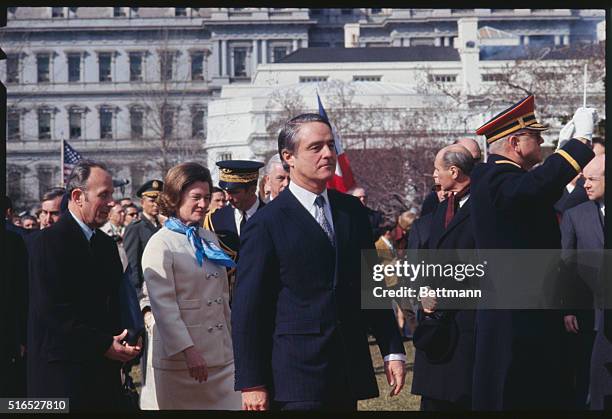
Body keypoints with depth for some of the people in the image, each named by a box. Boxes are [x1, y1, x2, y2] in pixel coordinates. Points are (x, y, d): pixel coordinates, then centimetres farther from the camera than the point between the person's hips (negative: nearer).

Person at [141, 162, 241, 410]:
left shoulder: (210, 239, 16)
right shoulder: (161, 245, -7)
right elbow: (163, 305, -13)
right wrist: (188, 351, -19)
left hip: (222, 355, 6)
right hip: (181, 360, -6)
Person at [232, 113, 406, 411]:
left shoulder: (352, 211, 13)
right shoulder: (266, 224, -5)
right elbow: (247, 309, -6)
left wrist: (393, 351, 11)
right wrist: (251, 383, -10)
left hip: (349, 374, 5)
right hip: (295, 375, -5)